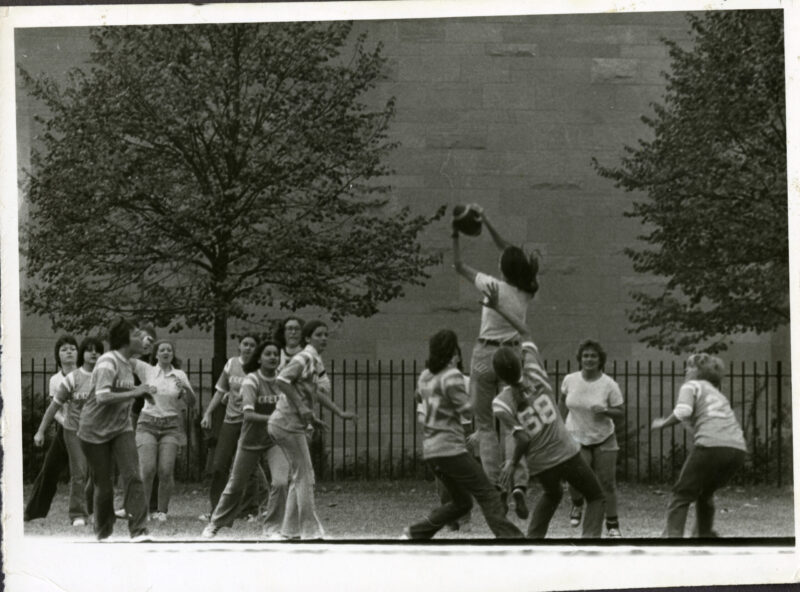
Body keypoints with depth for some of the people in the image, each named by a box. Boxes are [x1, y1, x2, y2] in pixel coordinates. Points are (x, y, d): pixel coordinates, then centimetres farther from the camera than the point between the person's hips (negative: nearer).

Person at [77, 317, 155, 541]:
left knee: (132, 476, -13)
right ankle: (103, 533, 25)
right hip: (95, 432, -6)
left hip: (121, 428, 6)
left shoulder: (129, 362, 4)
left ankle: (139, 530, -17)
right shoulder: (108, 363, -18)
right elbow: (102, 396, -30)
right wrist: (135, 392, -28)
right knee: (103, 485, 3)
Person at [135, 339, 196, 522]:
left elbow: (191, 403, 5)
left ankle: (162, 510, 4)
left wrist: (185, 388, -13)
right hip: (148, 424, -1)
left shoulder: (179, 375, 7)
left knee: (166, 471, -10)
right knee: (147, 469, -14)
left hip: (171, 425, 1)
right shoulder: (147, 371, 4)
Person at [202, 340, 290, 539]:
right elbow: (249, 414, -27)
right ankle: (215, 524, 33)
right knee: (235, 486, 11)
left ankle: (271, 526, -1)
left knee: (281, 482, -18)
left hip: (275, 440, 2)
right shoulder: (251, 381, -16)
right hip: (251, 440, -2)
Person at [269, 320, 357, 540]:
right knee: (305, 476, -5)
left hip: (291, 424, 10)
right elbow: (282, 380, -24)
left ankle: (291, 528, 19)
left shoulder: (316, 361, 15)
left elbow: (315, 393, 25)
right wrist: (301, 408, -23)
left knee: (300, 476, 14)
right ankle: (310, 529, -2)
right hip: (289, 423, -10)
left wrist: (340, 413, 22)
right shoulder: (305, 359, -14)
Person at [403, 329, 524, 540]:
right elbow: (467, 409, -12)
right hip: (451, 449, -8)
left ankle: (415, 534, 13)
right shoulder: (452, 376, -11)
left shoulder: (425, 377, 14)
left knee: (461, 502, 17)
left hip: (430, 451, 8)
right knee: (487, 493, -8)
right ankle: (509, 536, -17)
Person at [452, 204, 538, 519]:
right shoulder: (527, 292, -2)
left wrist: (455, 235, 8)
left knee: (485, 425, 7)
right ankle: (518, 484, -16)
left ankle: (495, 488, 0)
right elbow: (509, 251, 10)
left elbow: (459, 266, -1)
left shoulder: (494, 287, -14)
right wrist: (487, 222, 10)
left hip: (485, 356, -3)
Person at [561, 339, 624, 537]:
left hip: (604, 439, -1)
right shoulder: (570, 380, -6)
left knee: (607, 483, -1)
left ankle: (612, 525, 14)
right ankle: (577, 505, 22)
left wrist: (604, 411, -26)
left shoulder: (609, 385, -12)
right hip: (577, 438, 1)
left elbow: (619, 412, -7)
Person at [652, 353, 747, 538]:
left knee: (682, 495, 1)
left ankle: (673, 535, -13)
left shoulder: (692, 386, 12)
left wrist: (663, 423, 7)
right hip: (738, 448, 6)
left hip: (712, 446, -6)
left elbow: (683, 411, -7)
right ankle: (705, 533, 30)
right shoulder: (718, 394, 33)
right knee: (705, 493, 28)